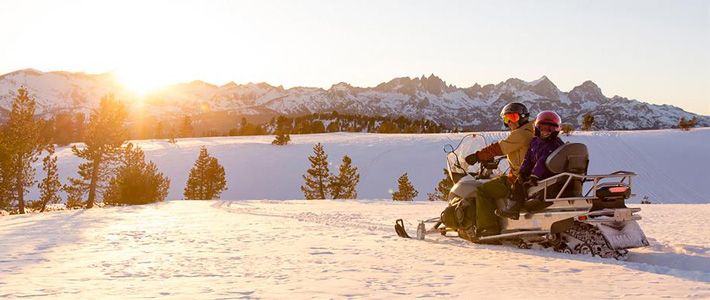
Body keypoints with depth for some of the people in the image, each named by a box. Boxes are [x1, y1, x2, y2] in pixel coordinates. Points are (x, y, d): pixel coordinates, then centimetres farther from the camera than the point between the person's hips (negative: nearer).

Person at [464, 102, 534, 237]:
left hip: (519, 179, -11)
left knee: (482, 191, -14)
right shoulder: (529, 132, 19)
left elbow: (498, 148, -17)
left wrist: (477, 156, -10)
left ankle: (488, 228, -19)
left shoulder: (521, 134, -14)